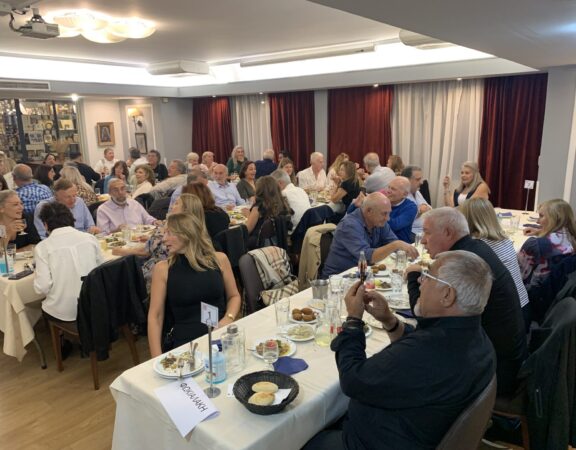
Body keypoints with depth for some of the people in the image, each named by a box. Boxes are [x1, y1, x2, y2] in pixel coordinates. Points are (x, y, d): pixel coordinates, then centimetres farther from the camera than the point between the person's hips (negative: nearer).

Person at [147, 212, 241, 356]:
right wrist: (158, 359, -7)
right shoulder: (163, 268, 3)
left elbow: (234, 296, 18)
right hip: (185, 341, -1)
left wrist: (228, 319, -3)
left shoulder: (219, 259, 6)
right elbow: (155, 316, 3)